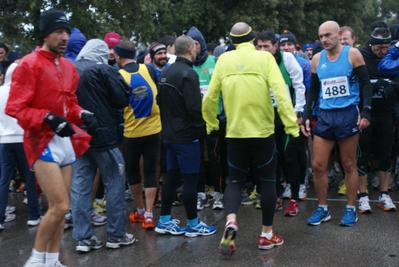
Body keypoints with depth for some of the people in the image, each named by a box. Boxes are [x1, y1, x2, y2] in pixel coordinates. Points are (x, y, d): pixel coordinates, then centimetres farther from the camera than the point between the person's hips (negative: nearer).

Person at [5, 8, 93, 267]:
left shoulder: (69, 67, 12)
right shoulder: (29, 65, -10)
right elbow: (15, 108, -14)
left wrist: (81, 115, 1)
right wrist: (47, 118, -27)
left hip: (67, 142, 7)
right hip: (43, 142, -7)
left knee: (59, 207, 11)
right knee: (60, 206, -12)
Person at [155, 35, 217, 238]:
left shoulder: (165, 73, 9)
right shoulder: (188, 73, -18)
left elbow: (160, 101, 18)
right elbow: (194, 107, -23)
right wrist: (203, 125, -7)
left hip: (169, 134, 9)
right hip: (186, 135, -9)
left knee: (172, 177, 14)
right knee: (190, 178, 0)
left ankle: (164, 221, 20)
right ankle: (193, 224, 9)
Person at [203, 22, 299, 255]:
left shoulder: (224, 60, 2)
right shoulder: (264, 57, -5)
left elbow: (210, 98, 3)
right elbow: (281, 94, -15)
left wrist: (212, 125, 18)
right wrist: (293, 128, -13)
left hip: (235, 132, 2)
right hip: (262, 131, -2)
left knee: (236, 180, 14)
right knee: (268, 181, 12)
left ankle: (231, 221, -12)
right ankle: (267, 235, 18)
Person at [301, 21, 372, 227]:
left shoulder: (352, 54, -4)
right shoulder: (317, 59, 7)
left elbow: (365, 84, -3)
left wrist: (366, 111, -14)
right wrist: (306, 116, 7)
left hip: (347, 115, -4)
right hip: (324, 116, 4)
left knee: (349, 165, 5)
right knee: (318, 165, 1)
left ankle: (351, 209, 17)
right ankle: (322, 209, 15)